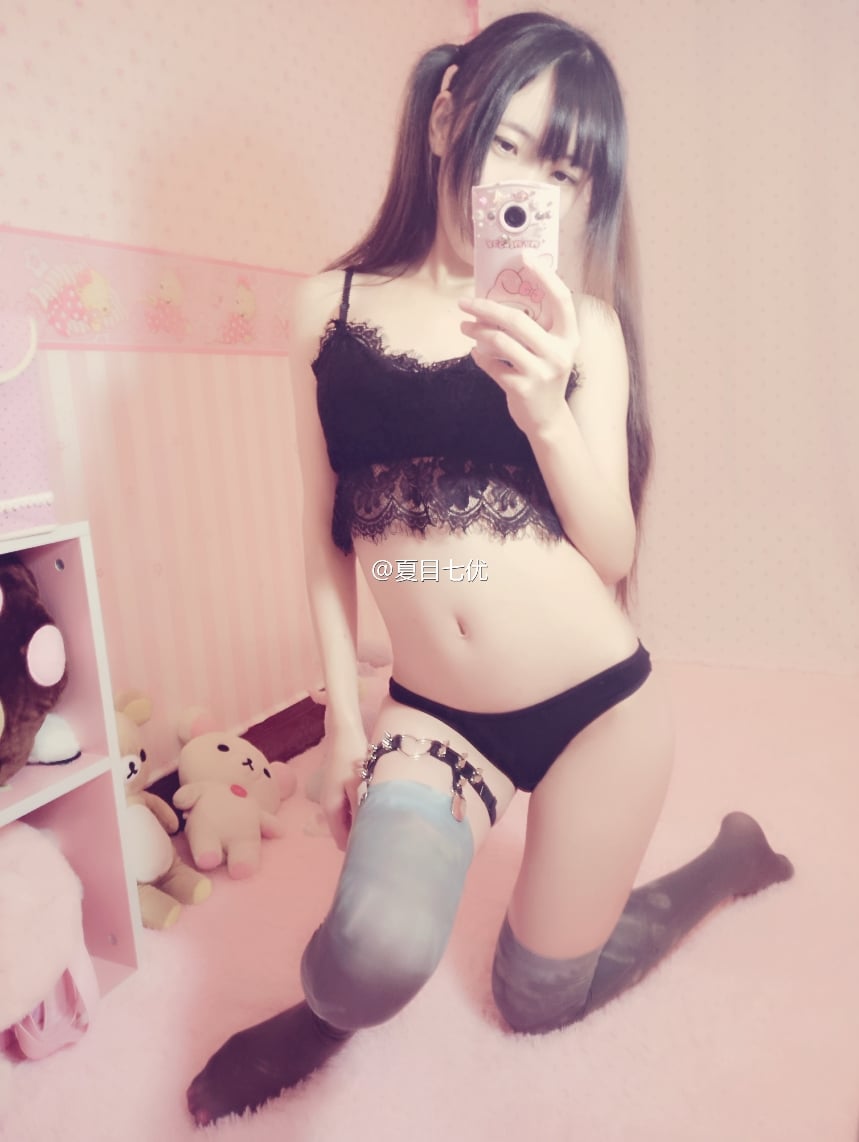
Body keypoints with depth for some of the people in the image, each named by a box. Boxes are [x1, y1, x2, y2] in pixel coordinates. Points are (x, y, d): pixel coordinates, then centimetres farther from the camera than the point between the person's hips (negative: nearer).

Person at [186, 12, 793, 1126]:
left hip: (598, 704, 0)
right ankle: (331, 1006, 15)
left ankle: (730, 857, 45)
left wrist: (546, 413, -23)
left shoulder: (578, 323, -4)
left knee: (538, 996, 17)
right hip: (430, 709, 1)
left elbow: (614, 557, -5)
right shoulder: (331, 307, 1)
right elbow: (326, 530, 5)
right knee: (377, 964, -26)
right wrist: (343, 717, 3)